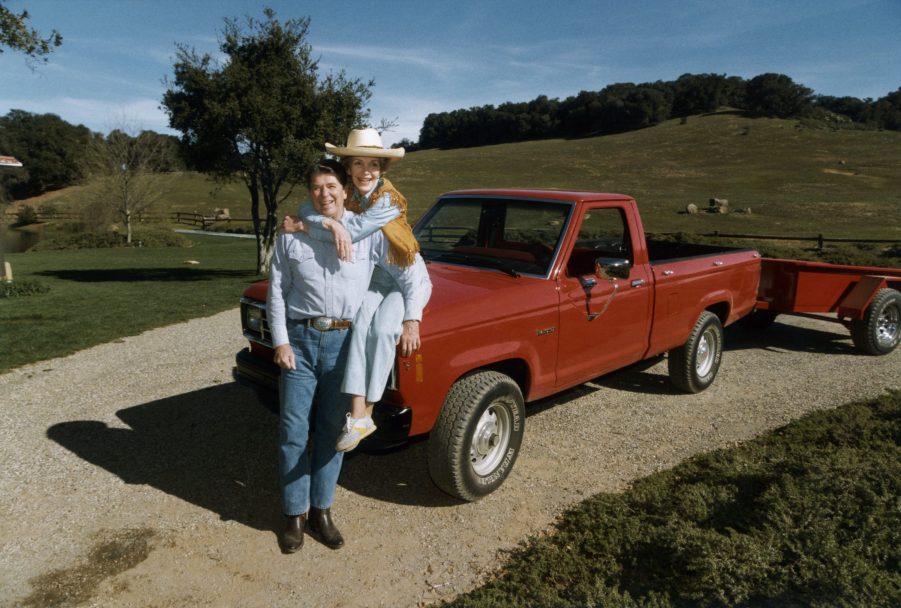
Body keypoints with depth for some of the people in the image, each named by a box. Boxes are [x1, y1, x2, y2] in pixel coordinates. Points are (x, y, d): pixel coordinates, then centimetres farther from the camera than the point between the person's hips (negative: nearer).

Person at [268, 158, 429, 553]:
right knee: (293, 430, 5)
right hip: (299, 339, 1)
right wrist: (280, 342, -4)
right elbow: (276, 292, 5)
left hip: (344, 342, 0)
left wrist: (412, 320, -10)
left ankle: (321, 510, 27)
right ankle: (295, 515, 22)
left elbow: (410, 276, 2)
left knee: (332, 430, 10)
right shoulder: (292, 236, 4)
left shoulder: (369, 232, 1)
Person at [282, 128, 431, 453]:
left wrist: (302, 226, -21)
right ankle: (358, 415, -32)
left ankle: (364, 413, -22)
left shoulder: (389, 200, -21)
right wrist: (330, 224, -34)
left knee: (382, 329, -30)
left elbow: (351, 233, -29)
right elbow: (305, 209, -13)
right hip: (372, 279, 4)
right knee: (361, 322, -27)